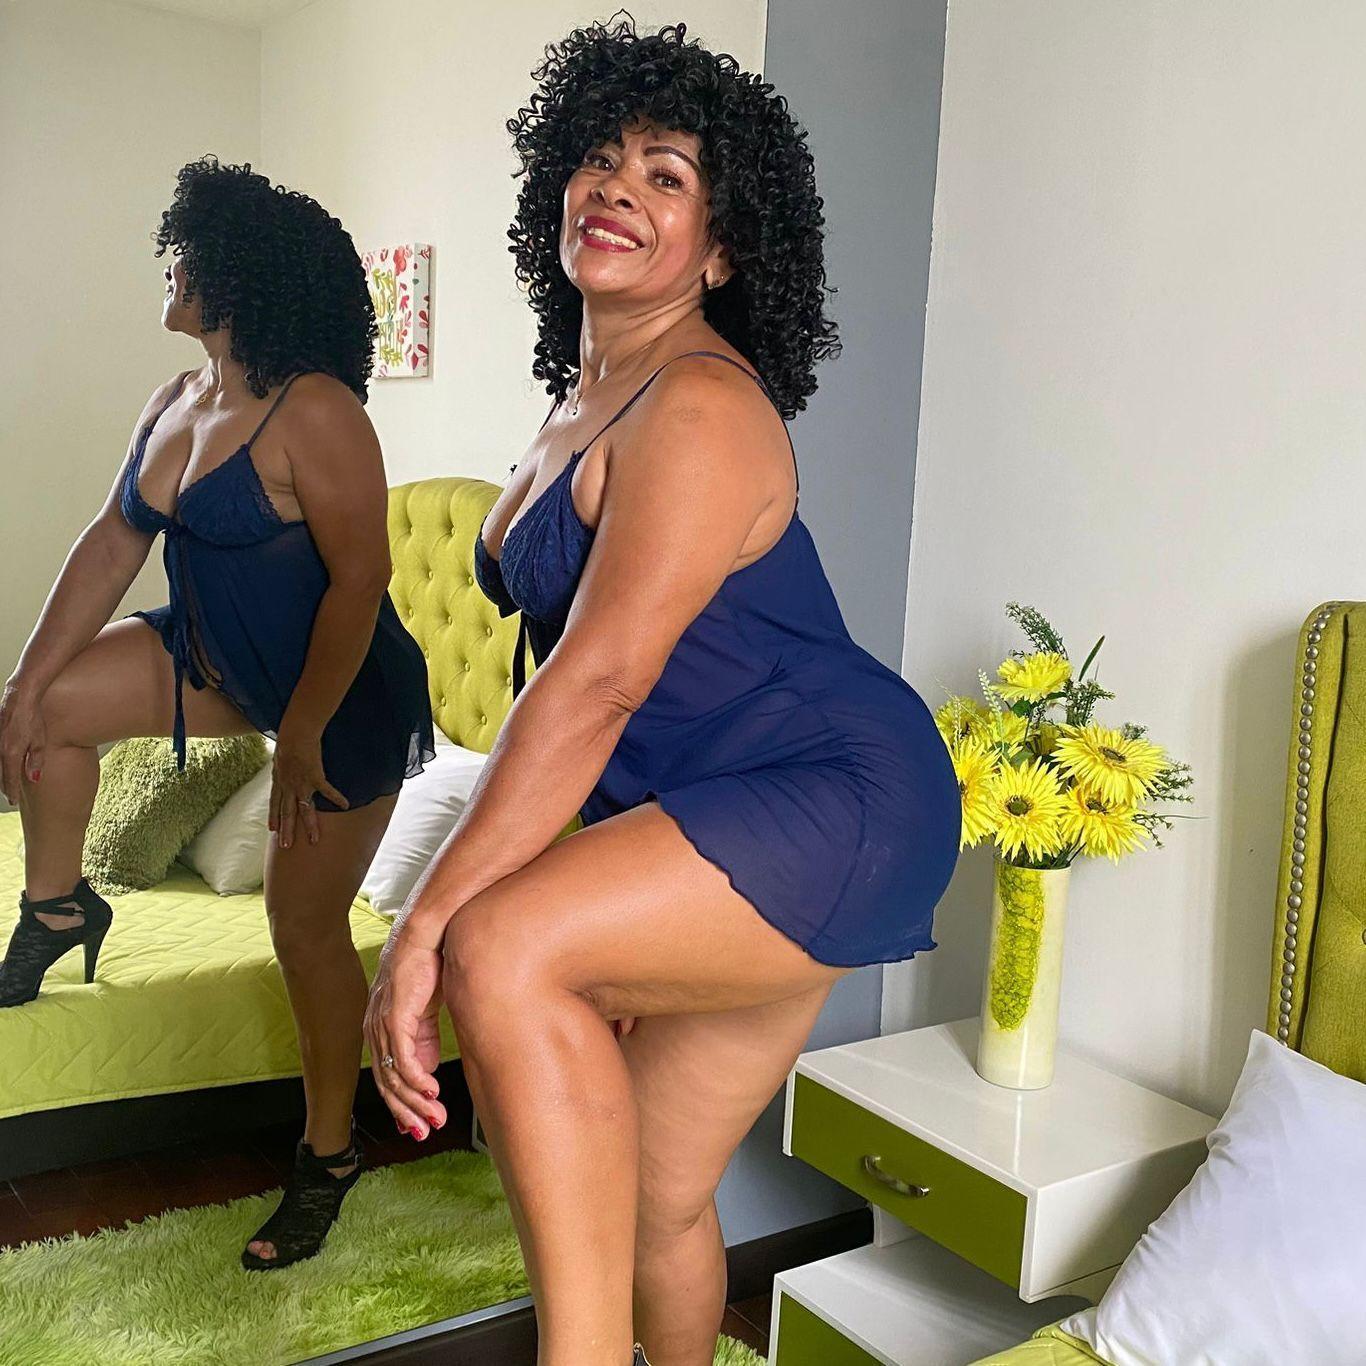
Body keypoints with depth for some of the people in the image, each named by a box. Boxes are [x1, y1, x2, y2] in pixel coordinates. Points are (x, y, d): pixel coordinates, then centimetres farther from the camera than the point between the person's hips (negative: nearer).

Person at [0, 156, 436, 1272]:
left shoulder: (314, 414, -24)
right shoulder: (176, 406, 3)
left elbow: (361, 579, -26)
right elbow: (113, 544, 7)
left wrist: (302, 738, -23)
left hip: (347, 698, -8)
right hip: (223, 663, 8)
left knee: (306, 928, 0)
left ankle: (330, 1152, 21)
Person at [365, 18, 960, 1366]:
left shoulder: (701, 407, -17)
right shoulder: (582, 402, 12)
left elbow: (599, 678, -25)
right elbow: (571, 666, 15)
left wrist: (428, 922, -25)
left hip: (840, 803, -9)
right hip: (709, 833, 9)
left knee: (503, 952, -29)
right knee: (653, 1197, 14)